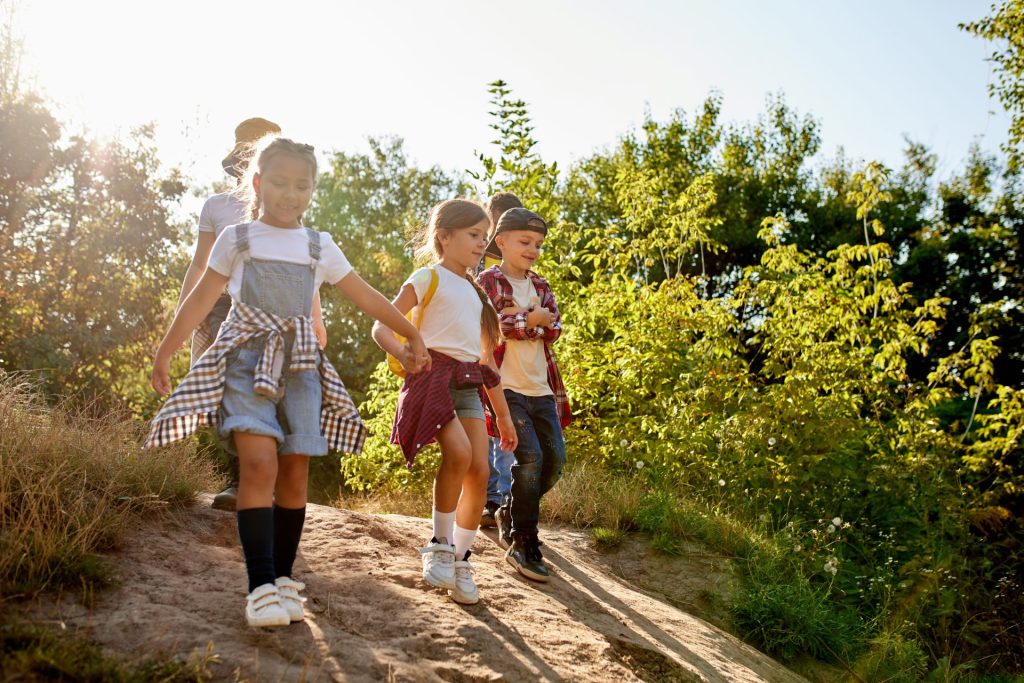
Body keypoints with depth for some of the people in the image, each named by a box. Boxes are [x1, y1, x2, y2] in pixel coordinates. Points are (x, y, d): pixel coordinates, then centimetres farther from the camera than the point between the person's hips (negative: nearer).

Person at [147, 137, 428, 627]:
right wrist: (165, 352, 11)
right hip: (246, 357, -3)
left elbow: (366, 297, 17)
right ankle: (261, 586, -21)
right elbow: (201, 299, 12)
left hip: (299, 364, 3)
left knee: (295, 472, -1)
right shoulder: (236, 239, 8)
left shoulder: (320, 247, 13)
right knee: (259, 461, -20)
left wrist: (411, 335, 18)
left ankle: (283, 578, 12)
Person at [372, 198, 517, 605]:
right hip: (435, 375, -7)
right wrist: (404, 354, -26)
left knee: (479, 470, -5)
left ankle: (460, 560, 8)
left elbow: (486, 358, 24)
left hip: (469, 385, 7)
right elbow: (382, 327, -4)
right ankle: (440, 545, -8)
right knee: (459, 453, -26)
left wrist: (503, 414, 22)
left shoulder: (475, 291, 23)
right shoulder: (428, 278, 3)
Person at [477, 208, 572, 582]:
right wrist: (530, 320, -11)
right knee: (530, 457, -16)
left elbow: (554, 329, 2)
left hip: (541, 388, 7)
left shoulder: (541, 286, 16)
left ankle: (511, 514, 28)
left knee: (555, 460, 5)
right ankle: (523, 545, -3)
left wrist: (517, 319, -12)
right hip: (506, 386, -7)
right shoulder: (488, 281, -2)